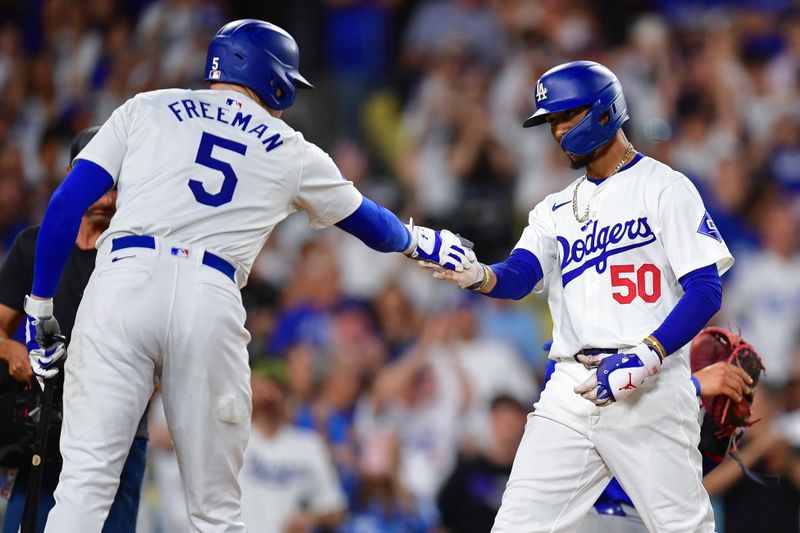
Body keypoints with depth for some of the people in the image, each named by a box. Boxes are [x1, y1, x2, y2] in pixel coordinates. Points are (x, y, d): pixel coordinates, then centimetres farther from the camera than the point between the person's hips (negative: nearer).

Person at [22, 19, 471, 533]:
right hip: (211, 305, 0)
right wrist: (421, 241, 58)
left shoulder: (146, 109, 19)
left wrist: (40, 305, 13)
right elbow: (371, 224, 37)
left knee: (85, 485, -6)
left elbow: (67, 204, 9)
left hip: (124, 282, 0)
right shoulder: (291, 152, 20)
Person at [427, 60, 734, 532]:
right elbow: (520, 276, 2)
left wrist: (646, 358, -19)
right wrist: (478, 276, -21)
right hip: (572, 387, 5)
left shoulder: (664, 188, 2)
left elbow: (705, 292, -7)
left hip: (651, 387, -5)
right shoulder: (556, 210, 20)